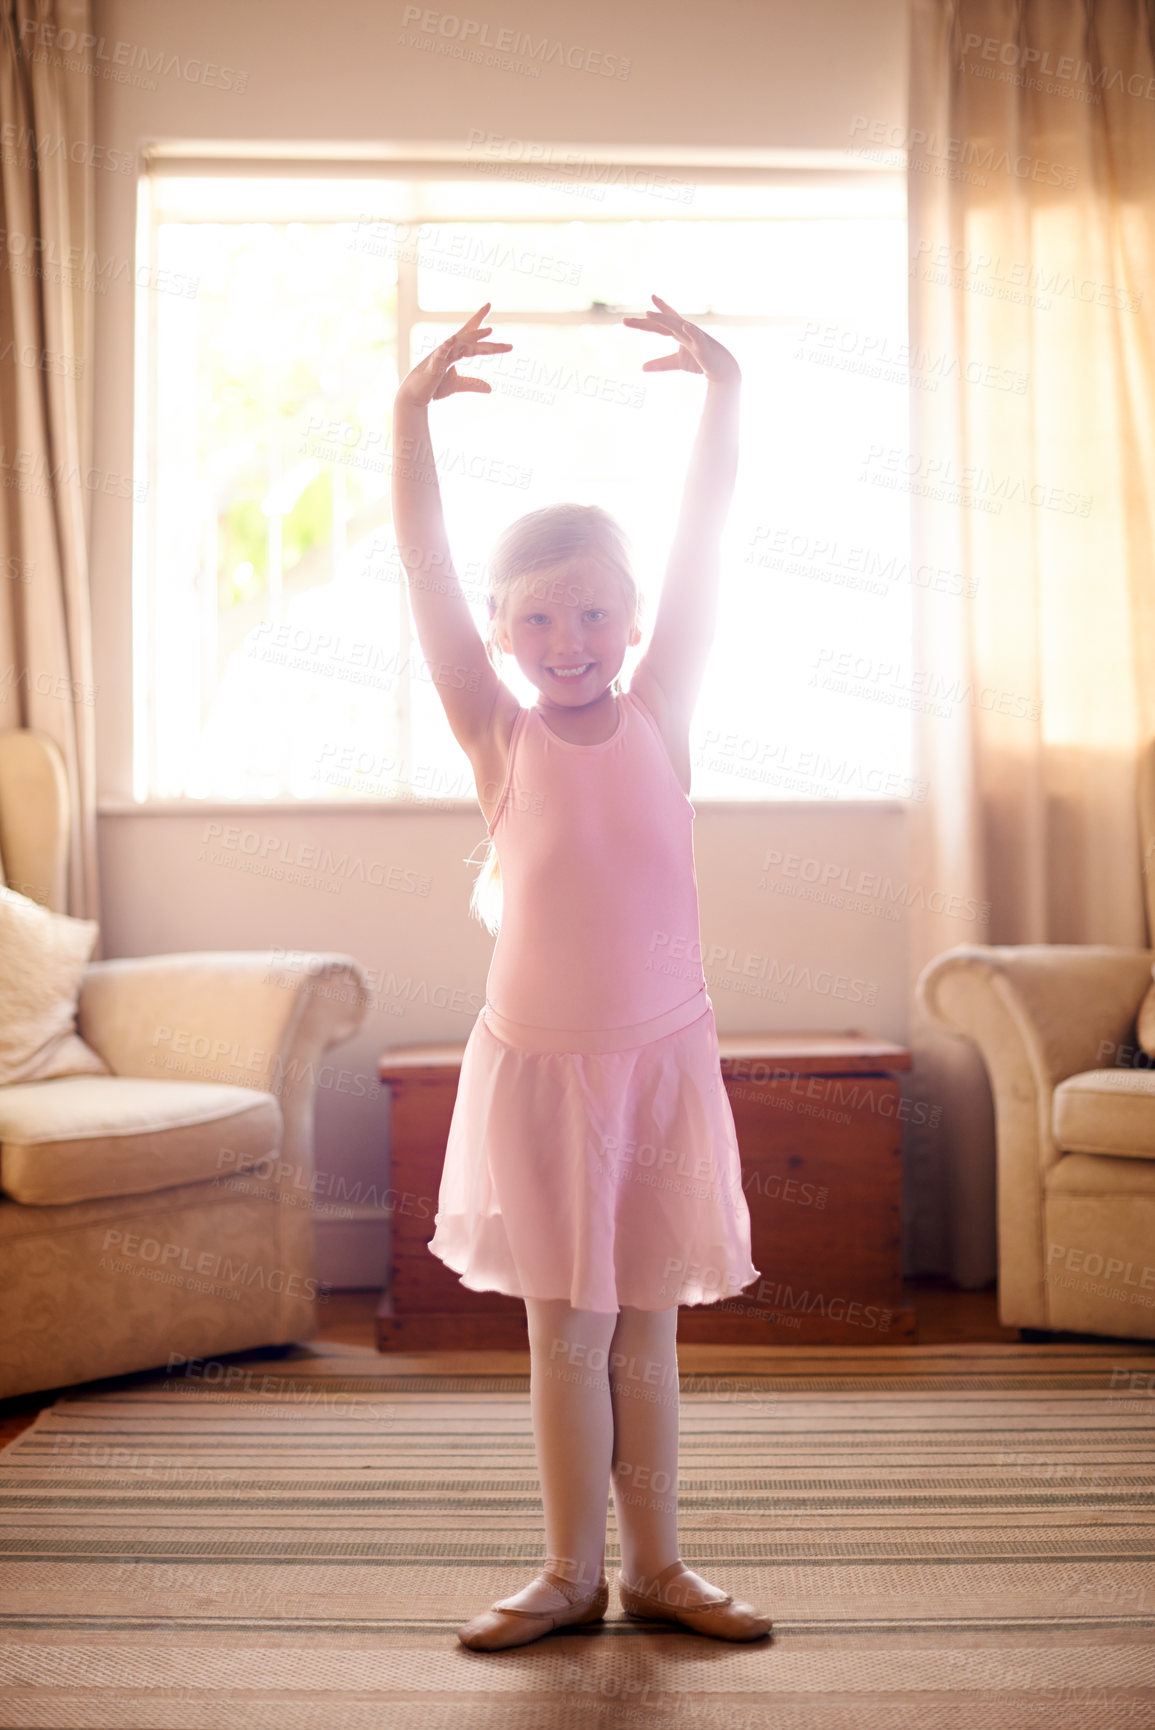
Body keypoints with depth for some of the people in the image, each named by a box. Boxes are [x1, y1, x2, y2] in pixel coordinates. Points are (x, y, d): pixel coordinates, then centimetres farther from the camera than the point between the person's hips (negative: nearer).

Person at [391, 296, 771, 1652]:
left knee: (645, 1328, 12)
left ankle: (657, 1565, 25)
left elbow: (701, 540, -5)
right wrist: (413, 412, -17)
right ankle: (573, 1572, 23)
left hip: (660, 1056, 1)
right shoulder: (498, 734, -2)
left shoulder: (659, 714, 1)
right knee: (564, 1332, 8)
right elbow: (424, 567, -9)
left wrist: (721, 392, -12)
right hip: (538, 1065, -1)